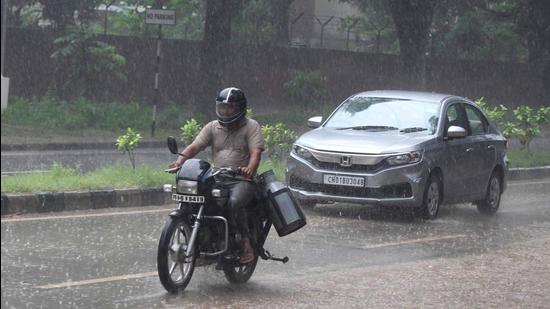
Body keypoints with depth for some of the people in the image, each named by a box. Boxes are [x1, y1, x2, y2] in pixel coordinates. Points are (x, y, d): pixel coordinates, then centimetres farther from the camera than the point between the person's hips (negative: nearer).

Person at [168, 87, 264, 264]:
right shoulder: (213, 127, 16)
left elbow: (256, 152, -11)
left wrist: (250, 169, -33)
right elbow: (195, 146, 6)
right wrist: (180, 159, -15)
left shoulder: (250, 126, 4)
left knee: (235, 202, -35)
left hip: (242, 180, -5)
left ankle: (246, 242, -17)